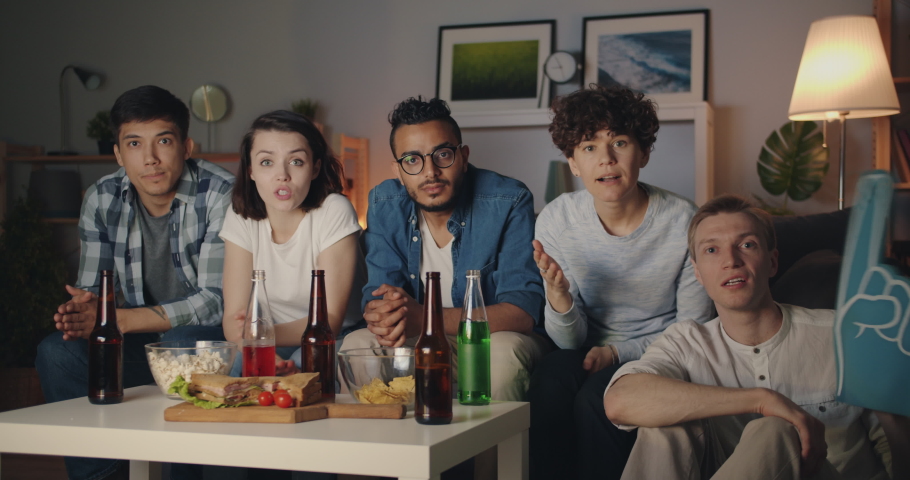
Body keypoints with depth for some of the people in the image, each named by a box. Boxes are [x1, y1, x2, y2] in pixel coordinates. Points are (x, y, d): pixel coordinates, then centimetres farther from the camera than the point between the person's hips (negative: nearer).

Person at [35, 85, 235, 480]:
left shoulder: (221, 195, -17)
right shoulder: (102, 200, 0)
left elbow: (216, 300, -21)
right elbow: (91, 289, 2)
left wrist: (118, 319, -29)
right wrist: (83, 309, -25)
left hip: (210, 340, -5)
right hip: (140, 344, 5)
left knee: (181, 348, -35)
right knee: (56, 352, -16)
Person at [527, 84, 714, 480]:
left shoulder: (682, 220, -15)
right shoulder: (556, 221, -8)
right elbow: (570, 340, -4)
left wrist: (618, 352, -17)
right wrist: (558, 295, -26)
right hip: (592, 353, 2)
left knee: (595, 399, -30)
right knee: (548, 385, -29)